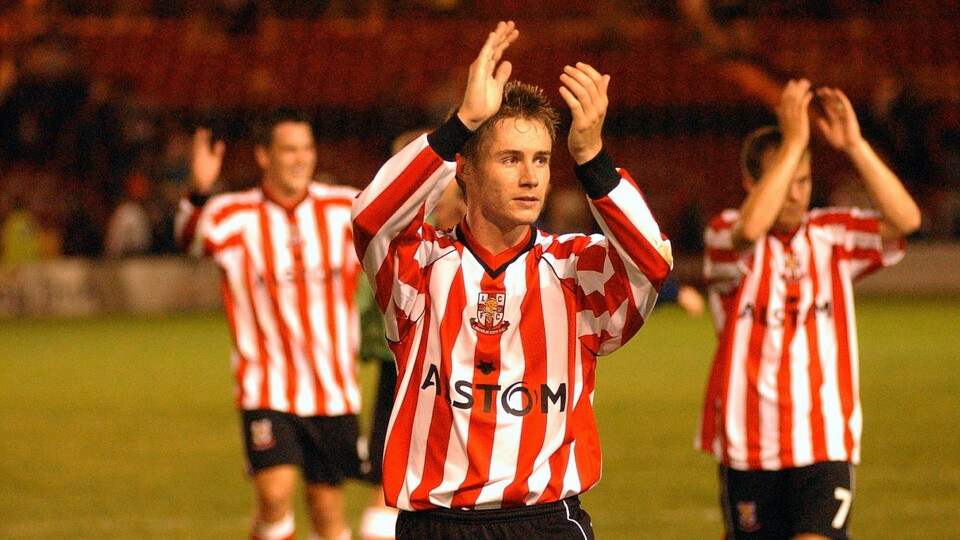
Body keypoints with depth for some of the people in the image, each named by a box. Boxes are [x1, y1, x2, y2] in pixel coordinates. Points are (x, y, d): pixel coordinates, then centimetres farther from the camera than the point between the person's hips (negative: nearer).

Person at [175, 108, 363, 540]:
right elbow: (194, 237, -28)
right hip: (267, 389, -3)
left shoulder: (344, 210, 1)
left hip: (334, 391, 3)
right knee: (275, 492, -20)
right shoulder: (237, 217, -9)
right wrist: (199, 193, -49)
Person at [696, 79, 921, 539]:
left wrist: (854, 145, -19)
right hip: (749, 447, -1)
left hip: (824, 444, 1)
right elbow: (750, 229, -28)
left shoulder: (832, 235, 4)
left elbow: (905, 220, -11)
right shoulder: (725, 236, -4)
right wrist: (793, 141, -27)